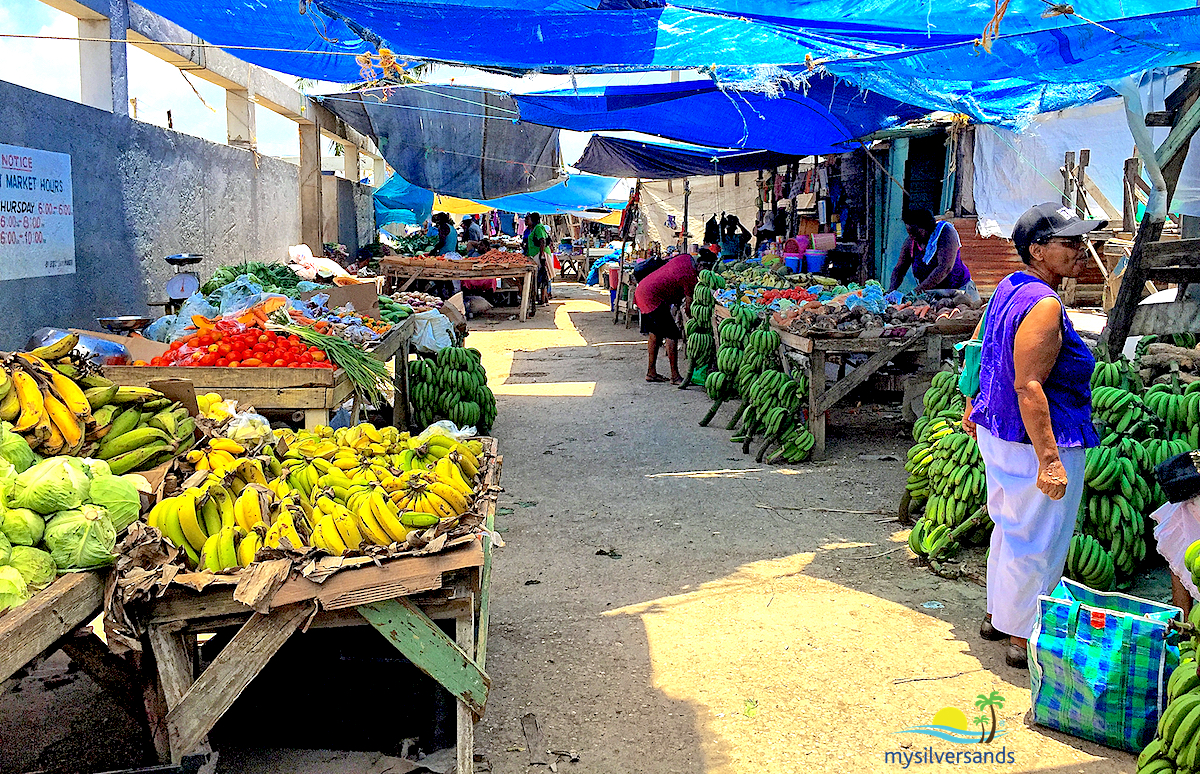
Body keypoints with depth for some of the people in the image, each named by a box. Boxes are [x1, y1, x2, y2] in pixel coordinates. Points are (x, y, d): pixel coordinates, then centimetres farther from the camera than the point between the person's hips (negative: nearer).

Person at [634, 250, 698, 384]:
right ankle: (675, 376, -5)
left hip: (642, 290, 10)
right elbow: (690, 306, -11)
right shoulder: (689, 277, -17)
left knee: (655, 333, 18)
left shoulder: (686, 258, 6)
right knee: (672, 335, -7)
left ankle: (651, 372, 24)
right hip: (653, 297, -10)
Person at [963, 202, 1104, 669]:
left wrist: (973, 409, 30)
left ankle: (998, 616, 38)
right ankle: (1024, 639, 17)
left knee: (1010, 529, 23)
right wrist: (1049, 460, -28)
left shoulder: (1009, 288, 6)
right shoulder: (1045, 306, -23)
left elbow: (980, 349, 18)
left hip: (998, 434, 10)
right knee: (1037, 543, 4)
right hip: (1036, 442, -10)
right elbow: (1028, 387, -28)